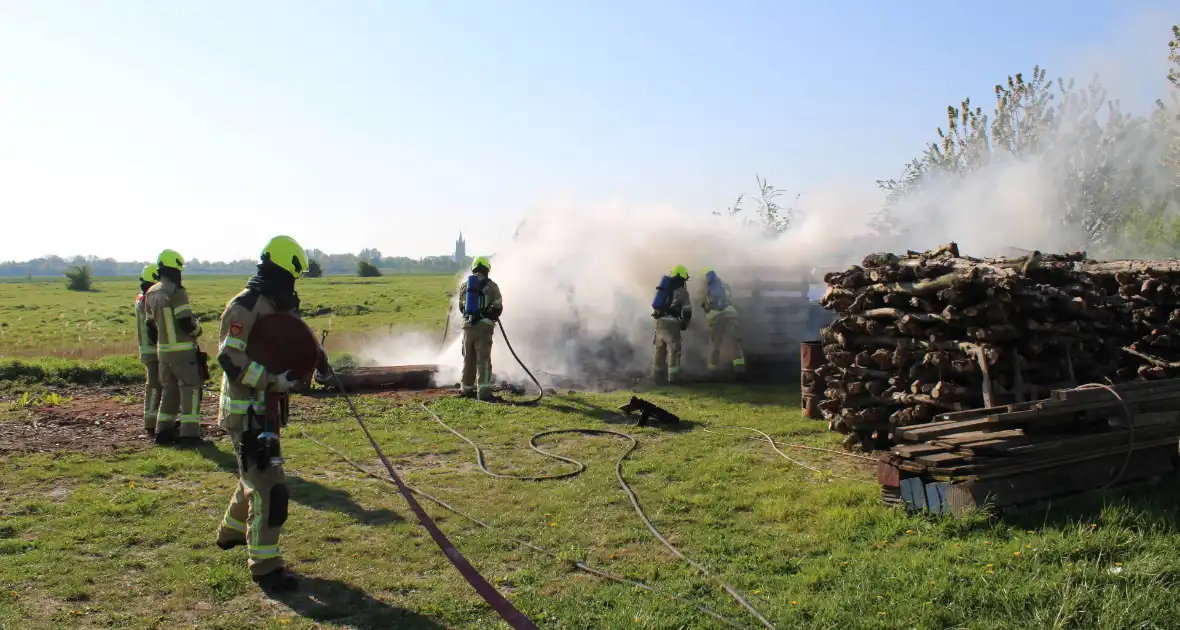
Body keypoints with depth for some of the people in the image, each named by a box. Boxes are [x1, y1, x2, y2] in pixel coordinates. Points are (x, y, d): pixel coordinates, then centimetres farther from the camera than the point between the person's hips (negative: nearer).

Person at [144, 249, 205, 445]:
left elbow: (151, 321, 14)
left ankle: (163, 431, 21)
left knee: (168, 390, 18)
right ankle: (189, 433, -4)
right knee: (190, 389, 0)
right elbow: (186, 322, -21)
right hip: (183, 350, -7)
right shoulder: (176, 292, -18)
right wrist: (197, 328, -1)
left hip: (163, 350, 7)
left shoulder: (151, 293, 7)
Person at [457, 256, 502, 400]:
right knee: (483, 358, -5)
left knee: (468, 358, 16)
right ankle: (484, 390, -13)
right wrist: (492, 317, 21)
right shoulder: (491, 286, -4)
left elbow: (461, 307, 16)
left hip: (468, 325, 4)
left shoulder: (464, 285, 8)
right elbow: (498, 308, -1)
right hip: (484, 326, -4)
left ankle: (466, 388, 25)